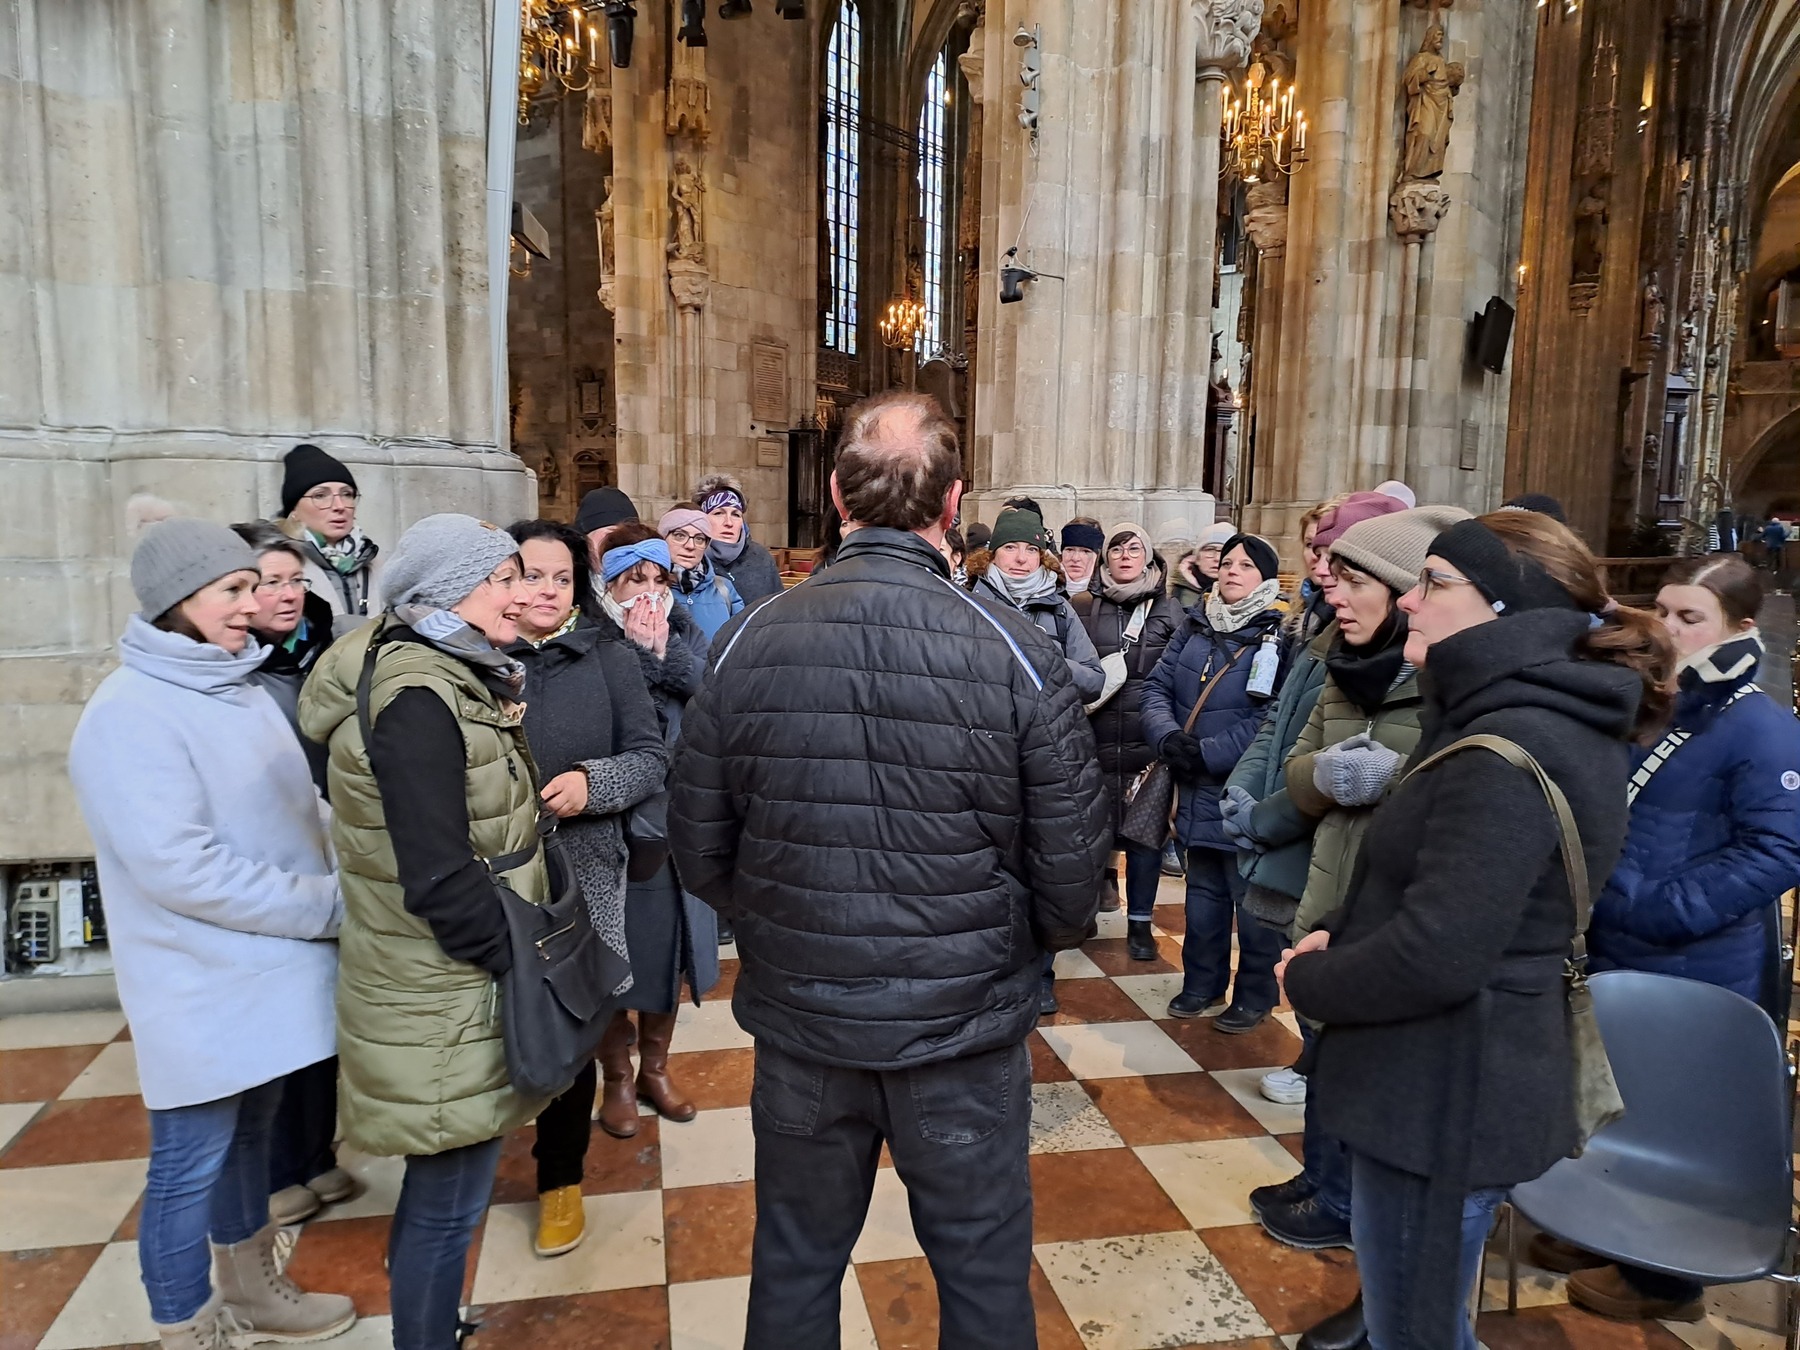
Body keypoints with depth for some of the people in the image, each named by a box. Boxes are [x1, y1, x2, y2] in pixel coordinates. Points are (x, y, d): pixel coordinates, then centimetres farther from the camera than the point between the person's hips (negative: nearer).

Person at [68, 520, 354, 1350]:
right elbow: (179, 867, -25)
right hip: (201, 989, -8)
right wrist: (330, 905, -20)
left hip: (267, 969, 8)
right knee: (189, 1166, 9)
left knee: (249, 1137, 22)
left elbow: (297, 810, 12)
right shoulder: (130, 714, -19)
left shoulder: (238, 690, 6)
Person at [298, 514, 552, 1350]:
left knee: (439, 1186, 23)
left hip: (442, 983, 10)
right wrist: (522, 965, -15)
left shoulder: (446, 680, 8)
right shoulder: (417, 702, -22)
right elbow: (441, 879, -24)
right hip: (446, 999, -10)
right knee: (449, 1199, 6)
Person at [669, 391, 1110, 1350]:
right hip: (966, 1021, -1)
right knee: (985, 1273, 20)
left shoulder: (749, 643, -11)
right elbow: (1072, 867, -11)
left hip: (800, 1021, 2)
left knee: (793, 1267, 23)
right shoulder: (1018, 655, -16)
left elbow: (698, 848, -3)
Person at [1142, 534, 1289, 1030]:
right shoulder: (1194, 627, 7)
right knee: (1204, 892, 19)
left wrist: (1207, 752, -21)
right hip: (1197, 793, 6)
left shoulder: (1279, 637, -12)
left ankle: (1255, 994, 25)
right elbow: (1157, 687, 4)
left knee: (1253, 899, 8)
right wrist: (1169, 737, -14)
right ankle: (1203, 984, 34)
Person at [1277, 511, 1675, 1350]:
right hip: (1462, 1081, 10)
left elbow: (1435, 954, -29)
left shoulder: (1506, 755, -26)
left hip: (1444, 1097, -10)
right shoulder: (1550, 722, 8)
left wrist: (1306, 980, -12)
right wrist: (1338, 941, 1)